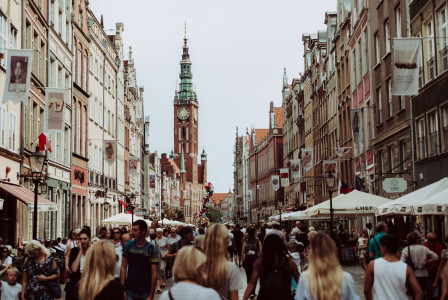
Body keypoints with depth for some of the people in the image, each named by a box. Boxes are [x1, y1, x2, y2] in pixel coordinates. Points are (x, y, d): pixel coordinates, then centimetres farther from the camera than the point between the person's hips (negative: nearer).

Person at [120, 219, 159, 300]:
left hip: (145, 292, -2)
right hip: (129, 290, 2)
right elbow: (123, 267, 4)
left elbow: (154, 273, -8)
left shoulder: (152, 249, -8)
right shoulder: (128, 246, 1)